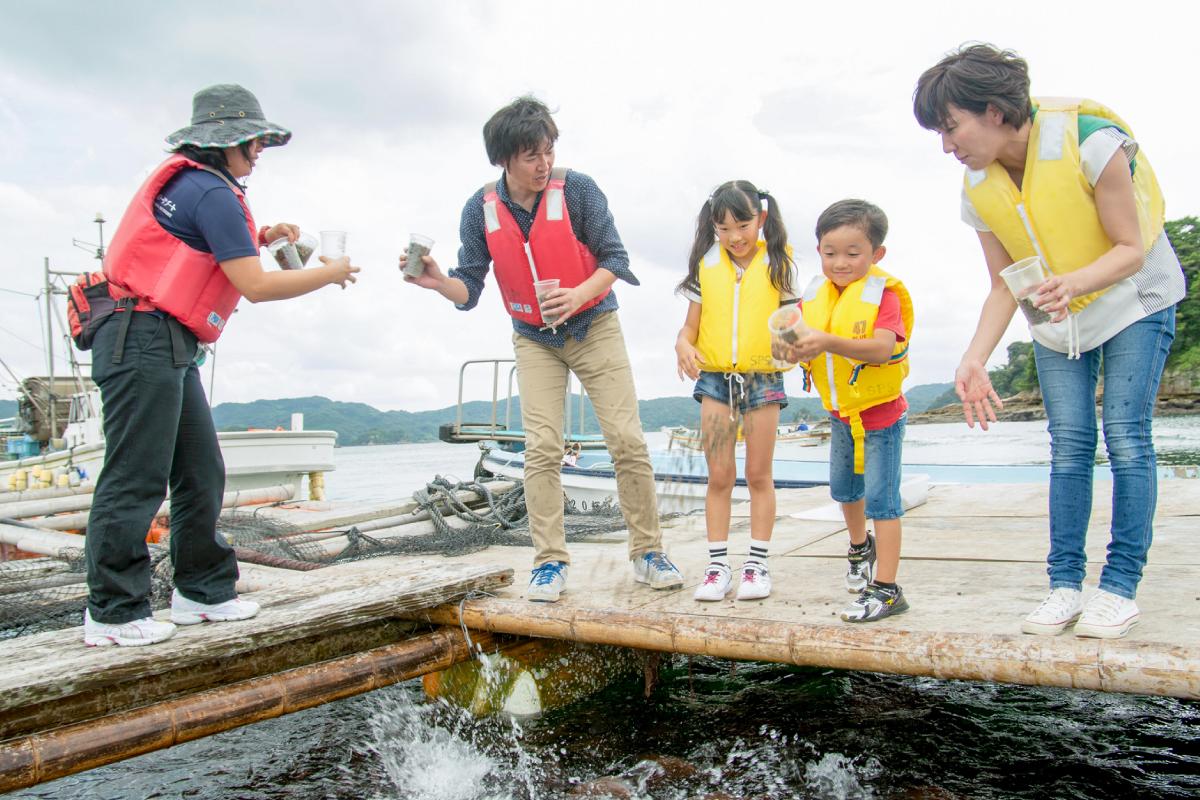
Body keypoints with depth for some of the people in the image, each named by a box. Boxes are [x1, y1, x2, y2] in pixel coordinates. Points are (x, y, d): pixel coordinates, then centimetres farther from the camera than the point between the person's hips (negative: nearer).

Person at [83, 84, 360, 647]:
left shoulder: (187, 184, 17)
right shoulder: (212, 193, -13)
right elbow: (255, 286, -17)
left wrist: (259, 238, 16)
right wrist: (330, 274, -4)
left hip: (170, 348, 10)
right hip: (144, 341, -10)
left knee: (201, 473, 11)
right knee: (136, 478, -6)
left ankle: (203, 591, 20)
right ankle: (113, 613, 2)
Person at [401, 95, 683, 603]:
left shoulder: (577, 189, -14)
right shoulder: (480, 210, -7)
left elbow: (615, 258, -11)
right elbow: (469, 290, -5)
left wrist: (580, 293, -30)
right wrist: (438, 282, -27)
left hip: (594, 327, -1)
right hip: (534, 338, 2)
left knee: (627, 440, -5)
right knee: (541, 449, -5)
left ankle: (648, 553, 7)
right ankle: (549, 562, 4)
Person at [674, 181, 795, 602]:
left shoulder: (777, 263, -1)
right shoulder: (706, 266, 4)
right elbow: (691, 322, 6)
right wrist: (684, 344, -15)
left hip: (763, 378, -1)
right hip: (715, 377, 2)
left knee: (759, 474, 6)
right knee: (719, 476, 4)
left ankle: (757, 563, 15)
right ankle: (717, 564, 11)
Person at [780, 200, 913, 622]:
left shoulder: (883, 294, -19)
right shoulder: (815, 294, 0)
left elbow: (881, 349, -32)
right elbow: (796, 343, -5)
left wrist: (829, 342, -45)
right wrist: (793, 347, -29)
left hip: (880, 412, -7)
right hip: (841, 413, 7)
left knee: (881, 496, -5)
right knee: (843, 487, 22)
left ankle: (886, 588, 2)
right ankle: (860, 546, 49)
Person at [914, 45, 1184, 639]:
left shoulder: (1091, 142, -26)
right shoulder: (978, 190, -11)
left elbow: (1131, 249, -22)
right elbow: (1004, 284, -6)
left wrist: (1075, 282, -42)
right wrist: (974, 360, -19)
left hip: (1134, 298, -4)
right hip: (1056, 317, 4)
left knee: (1126, 435, -10)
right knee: (1068, 445, -1)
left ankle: (1121, 586, -1)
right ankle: (1065, 584, 4)